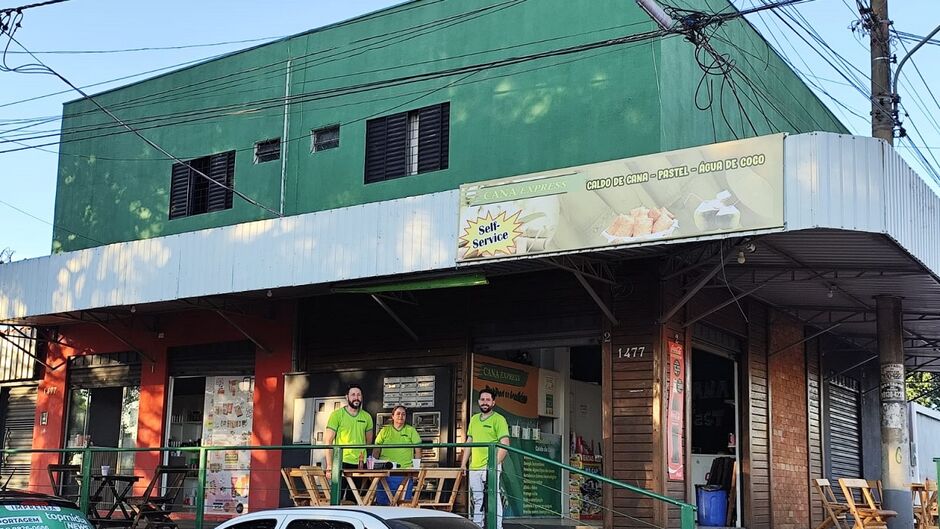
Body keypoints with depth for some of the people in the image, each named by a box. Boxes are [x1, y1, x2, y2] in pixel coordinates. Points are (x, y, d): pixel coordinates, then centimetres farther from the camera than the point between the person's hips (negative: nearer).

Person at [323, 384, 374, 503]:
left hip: (359, 465, 4)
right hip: (341, 463, -4)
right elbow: (328, 441, -5)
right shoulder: (337, 415, -2)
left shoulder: (367, 417, 9)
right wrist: (329, 466, -11)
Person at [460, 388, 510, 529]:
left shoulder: (499, 419, -3)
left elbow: (504, 445, -10)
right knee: (477, 500, 11)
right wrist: (463, 464, 14)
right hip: (474, 467, 6)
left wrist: (495, 464, -19)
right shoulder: (474, 419, 17)